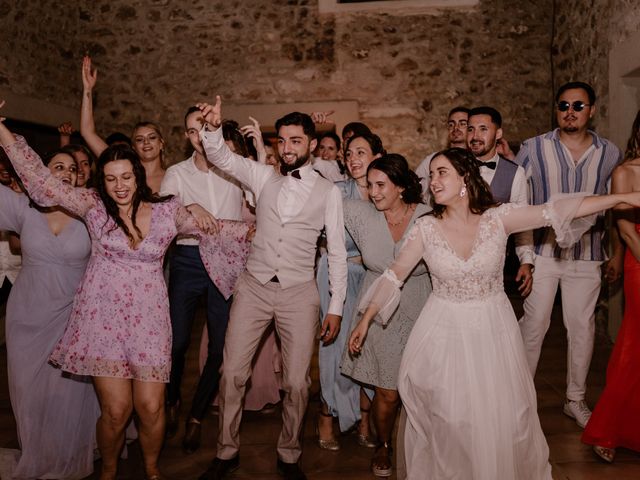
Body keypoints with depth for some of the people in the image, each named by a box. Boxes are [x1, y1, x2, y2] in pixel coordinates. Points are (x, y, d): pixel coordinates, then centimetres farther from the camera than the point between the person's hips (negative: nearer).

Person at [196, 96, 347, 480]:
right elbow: (222, 157, -3)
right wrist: (214, 128, -25)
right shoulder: (264, 177, 8)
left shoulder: (329, 191, 3)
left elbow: (337, 252, 3)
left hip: (299, 292, -1)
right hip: (254, 287, 2)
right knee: (232, 373, 4)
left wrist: (336, 306, 0)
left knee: (297, 382, 3)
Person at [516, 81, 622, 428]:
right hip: (542, 249, -2)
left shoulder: (610, 154, 4)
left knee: (582, 328, 8)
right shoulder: (534, 148, -3)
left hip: (587, 254, 2)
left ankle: (576, 400, 25)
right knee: (534, 325, 1)